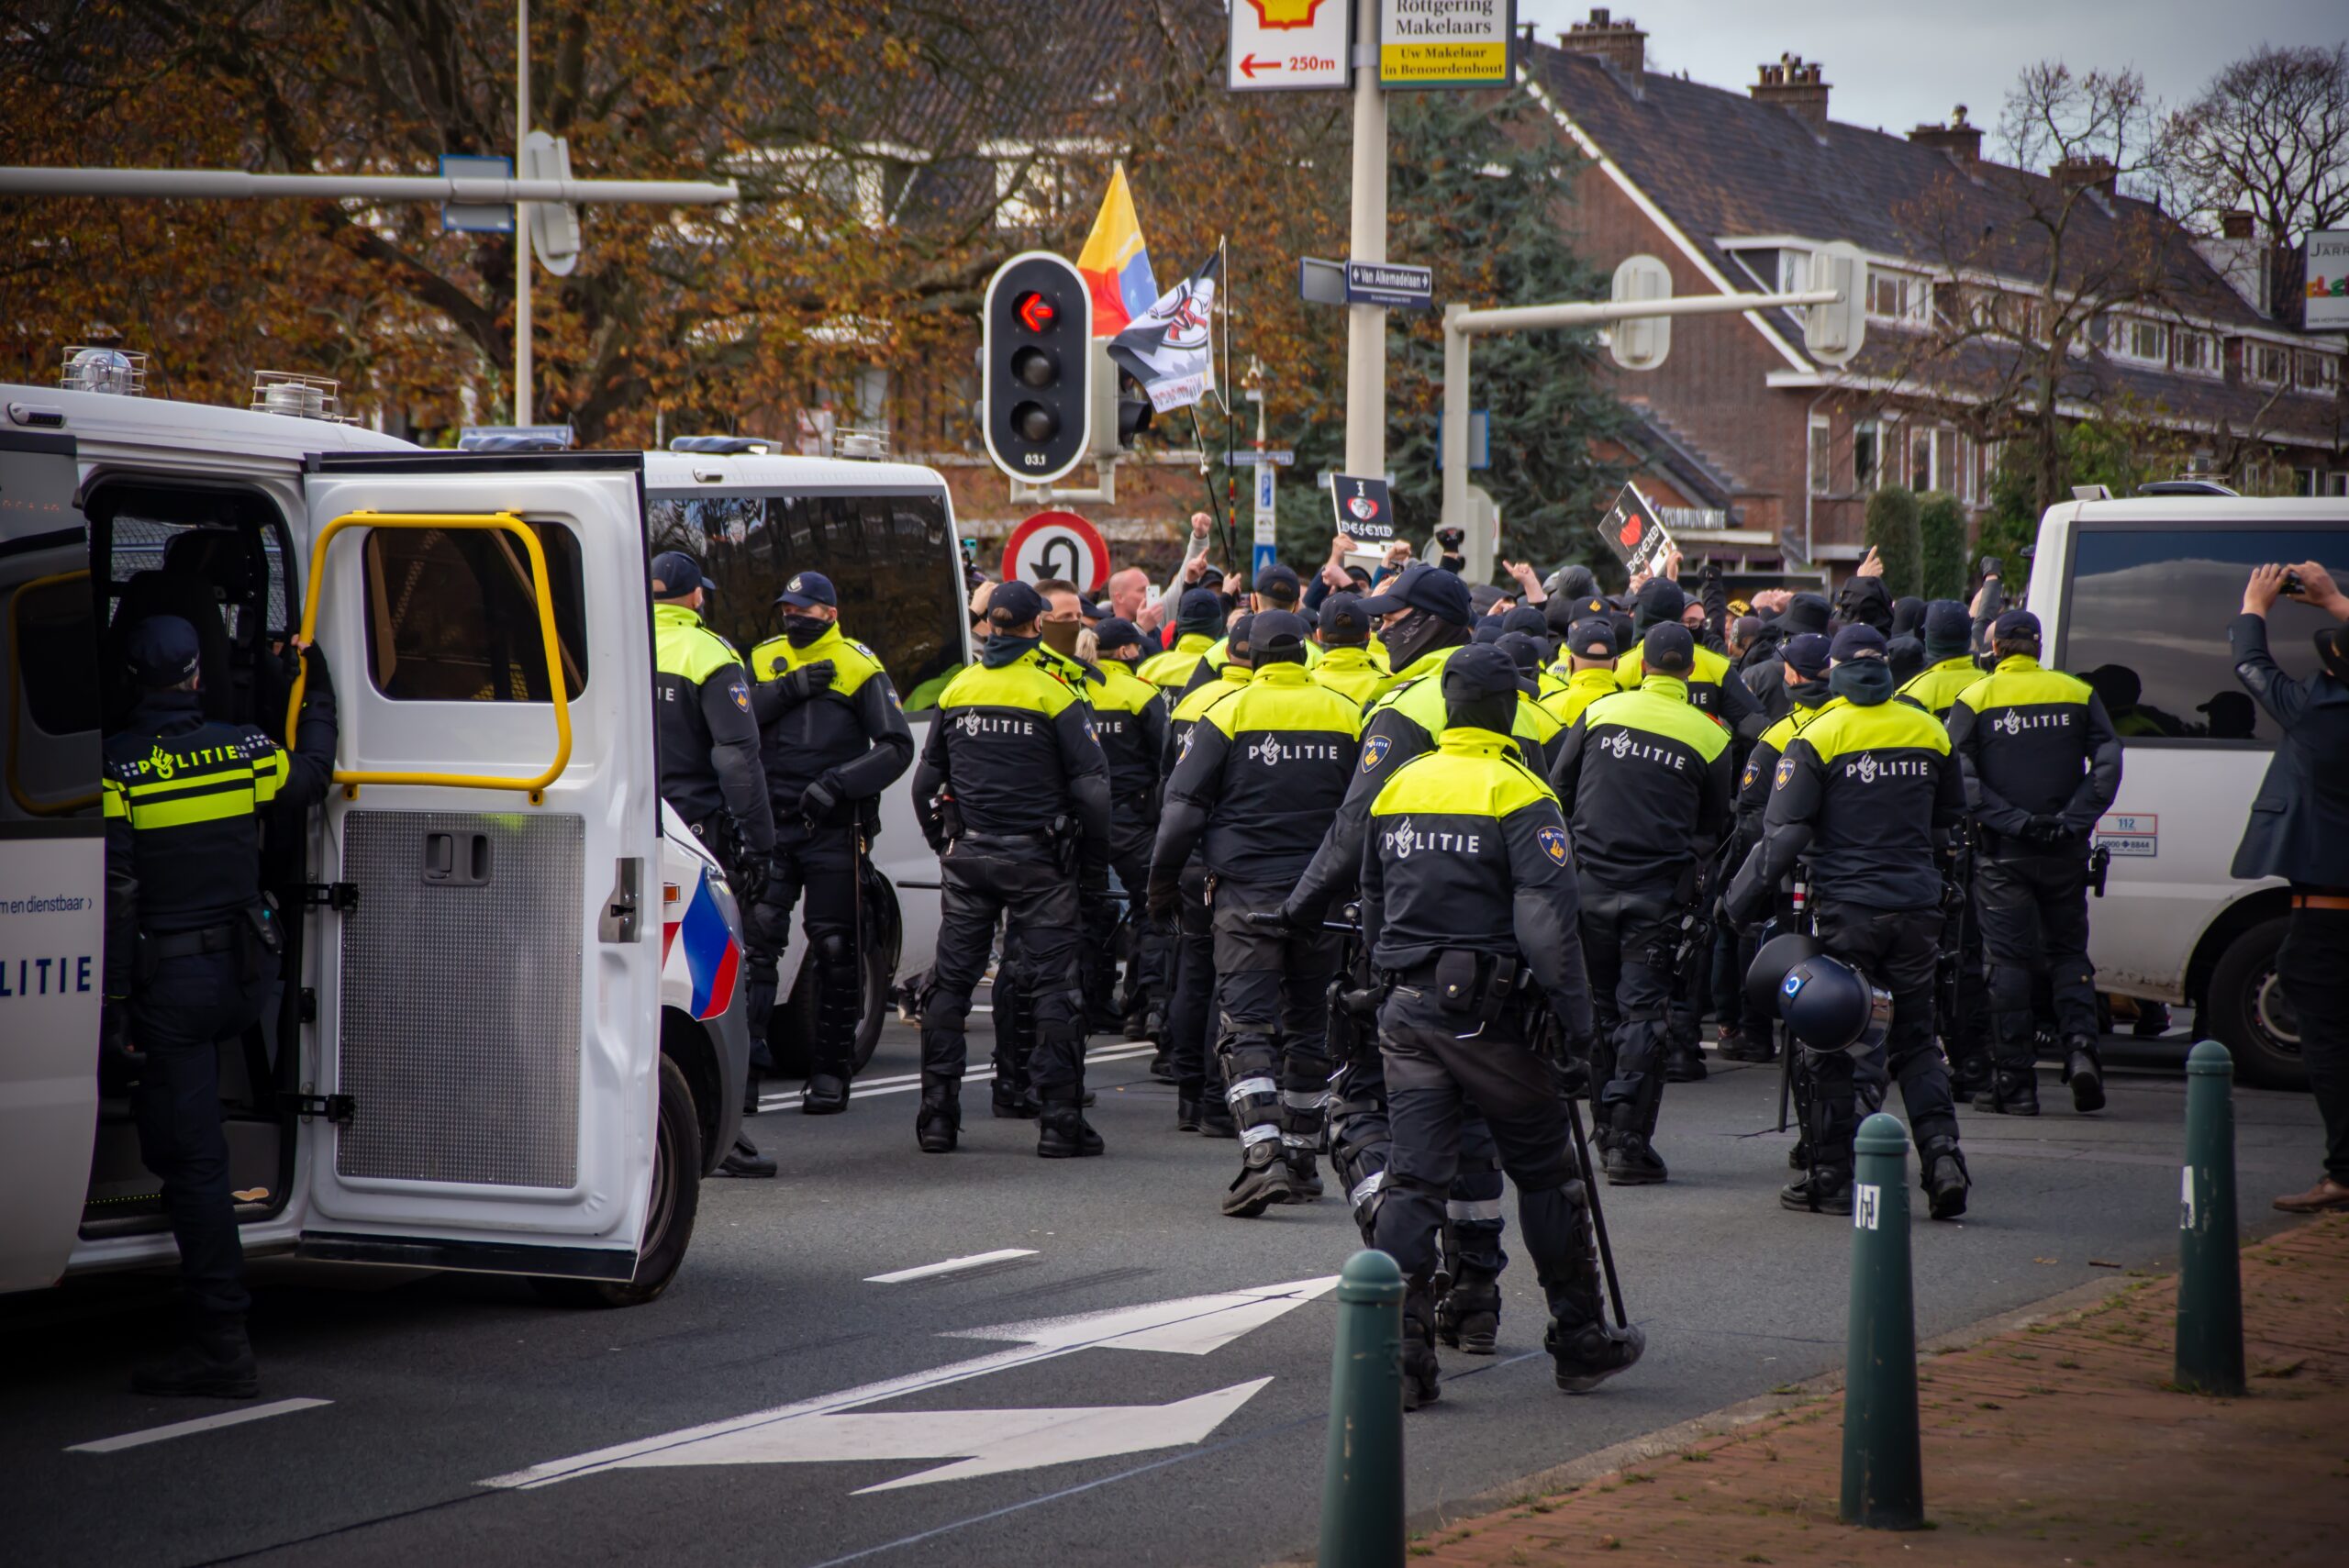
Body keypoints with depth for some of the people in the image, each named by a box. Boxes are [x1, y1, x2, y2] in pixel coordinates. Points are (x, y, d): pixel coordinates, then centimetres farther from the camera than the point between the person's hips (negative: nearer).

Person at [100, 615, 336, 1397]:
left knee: (191, 1158, -2)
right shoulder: (247, 750, -1)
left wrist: (110, 1006, -14)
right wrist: (318, 691, 38)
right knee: (192, 1148, 25)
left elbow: (114, 895, -17)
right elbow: (310, 777, 23)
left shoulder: (117, 768, -14)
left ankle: (222, 1346, -3)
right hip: (246, 977, 5)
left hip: (169, 981, -5)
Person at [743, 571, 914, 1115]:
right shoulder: (765, 661, 13)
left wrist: (837, 784, -15)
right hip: (771, 826, 2)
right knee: (756, 938, -8)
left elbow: (897, 747, -4)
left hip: (833, 830, -2)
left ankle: (831, 1071, 9)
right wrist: (789, 689, -13)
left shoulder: (860, 669, 2)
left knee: (836, 950, 2)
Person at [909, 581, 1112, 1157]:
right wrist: (1095, 865, 0)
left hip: (967, 857, 4)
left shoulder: (957, 691, 5)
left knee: (950, 981, 10)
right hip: (1037, 862, -4)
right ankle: (1060, 1122, -2)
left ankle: (937, 1115, 8)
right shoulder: (1054, 693, -8)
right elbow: (1091, 786, -10)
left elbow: (927, 781, 12)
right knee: (1052, 986, 0)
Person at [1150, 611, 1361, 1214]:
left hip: (1246, 893, -3)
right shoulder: (1345, 716, 4)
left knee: (1246, 1027, -5)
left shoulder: (1227, 713, -5)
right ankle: (1302, 1159, 22)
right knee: (1306, 1027, 15)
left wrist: (1163, 883, 5)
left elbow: (1184, 808, -6)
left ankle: (1264, 1157, -21)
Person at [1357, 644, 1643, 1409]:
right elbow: (1546, 919, -17)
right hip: (1489, 1010, -5)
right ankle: (1580, 1343, 18)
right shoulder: (1518, 794, -10)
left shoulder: (1397, 788, 9)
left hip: (1408, 1009, 5)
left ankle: (1400, 1354, -5)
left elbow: (1372, 908, 18)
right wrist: (1575, 1014, -11)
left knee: (1413, 1178, 3)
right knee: (1545, 1173, 9)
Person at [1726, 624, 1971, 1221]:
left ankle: (1832, 1177, 7)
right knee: (1915, 1042, 13)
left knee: (1829, 1046, 5)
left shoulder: (1820, 737, -8)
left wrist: (1747, 897, -1)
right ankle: (1941, 1153, -5)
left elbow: (1785, 833, -12)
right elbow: (1949, 824, 19)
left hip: (1845, 910, -4)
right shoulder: (1929, 731, 7)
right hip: (1917, 911, 4)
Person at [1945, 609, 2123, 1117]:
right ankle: (2080, 1047, -8)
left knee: (2008, 960, 2)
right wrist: (2073, 820, -6)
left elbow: (1961, 779, -10)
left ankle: (2015, 1081, 2)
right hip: (2065, 851, 2)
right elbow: (2108, 763, -3)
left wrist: (2011, 821, -11)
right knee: (2067, 951, 14)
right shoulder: (2078, 694, 4)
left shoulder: (1974, 700, -2)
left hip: (2002, 851, -2)